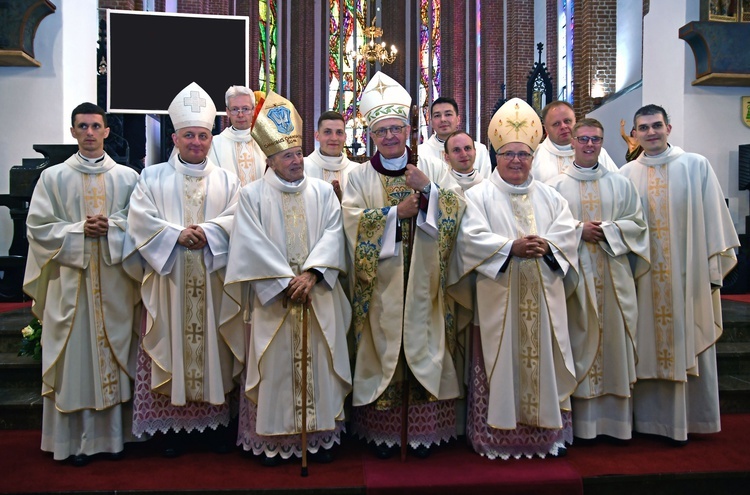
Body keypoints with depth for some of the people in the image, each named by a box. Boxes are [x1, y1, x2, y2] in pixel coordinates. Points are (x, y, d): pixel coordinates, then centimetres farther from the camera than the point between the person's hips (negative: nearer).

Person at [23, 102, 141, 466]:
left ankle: (113, 434, 18)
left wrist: (111, 227, -13)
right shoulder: (53, 177, 6)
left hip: (114, 279, 1)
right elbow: (37, 226, 1)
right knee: (74, 356, 3)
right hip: (70, 281, 0)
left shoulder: (128, 177, 7)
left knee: (113, 352, 6)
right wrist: (79, 230, -11)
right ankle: (74, 439, 16)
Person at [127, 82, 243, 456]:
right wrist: (176, 234, -16)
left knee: (212, 346, 4)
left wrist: (206, 232, -18)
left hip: (212, 281, 1)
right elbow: (140, 219, -4)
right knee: (172, 344, 1)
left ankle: (216, 418, 17)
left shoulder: (226, 180, 11)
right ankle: (172, 425, 13)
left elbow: (236, 219, -2)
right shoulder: (153, 177, 9)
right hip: (169, 280, 0)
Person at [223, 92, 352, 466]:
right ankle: (272, 440, 17)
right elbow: (252, 245, -8)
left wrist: (311, 273, -15)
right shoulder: (252, 195, 1)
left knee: (318, 363, 7)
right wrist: (287, 281, -13)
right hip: (273, 297, -2)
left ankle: (320, 434, 20)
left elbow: (333, 234, -2)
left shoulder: (322, 191, 7)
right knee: (275, 366, 4)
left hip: (318, 297, 2)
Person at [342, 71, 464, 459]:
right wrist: (397, 212, -13)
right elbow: (354, 222, -8)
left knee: (423, 345, 4)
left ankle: (423, 430, 17)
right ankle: (383, 431, 16)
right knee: (384, 348, 3)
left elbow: (456, 208, -1)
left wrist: (428, 188, -14)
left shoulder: (433, 168, 8)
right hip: (380, 284, -1)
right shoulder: (359, 177, 5)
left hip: (422, 281, 1)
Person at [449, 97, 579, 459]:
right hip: (498, 297, -3)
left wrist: (546, 246, -15)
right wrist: (512, 247, -20)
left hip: (543, 297, 4)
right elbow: (472, 237, -10)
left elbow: (567, 233, 5)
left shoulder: (550, 196, 16)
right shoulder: (479, 195, 4)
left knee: (545, 358, 7)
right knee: (500, 361, -1)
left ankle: (548, 429, 20)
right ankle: (498, 434, 9)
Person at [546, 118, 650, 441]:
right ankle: (581, 421, 10)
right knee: (579, 340, 0)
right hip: (574, 273, -2)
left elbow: (637, 223, 8)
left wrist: (607, 230, -8)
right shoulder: (556, 185, 5)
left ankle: (615, 417, 16)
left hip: (613, 275, 2)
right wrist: (578, 230, -13)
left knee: (614, 339, 3)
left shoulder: (621, 184, 12)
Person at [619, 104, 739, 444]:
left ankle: (690, 419, 20)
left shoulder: (696, 166, 3)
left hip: (688, 274, -1)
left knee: (689, 346, 6)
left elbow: (713, 217, 2)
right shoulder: (626, 175, 5)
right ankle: (652, 417, 18)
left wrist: (715, 267, -1)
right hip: (644, 277, 1)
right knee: (648, 347, 6)